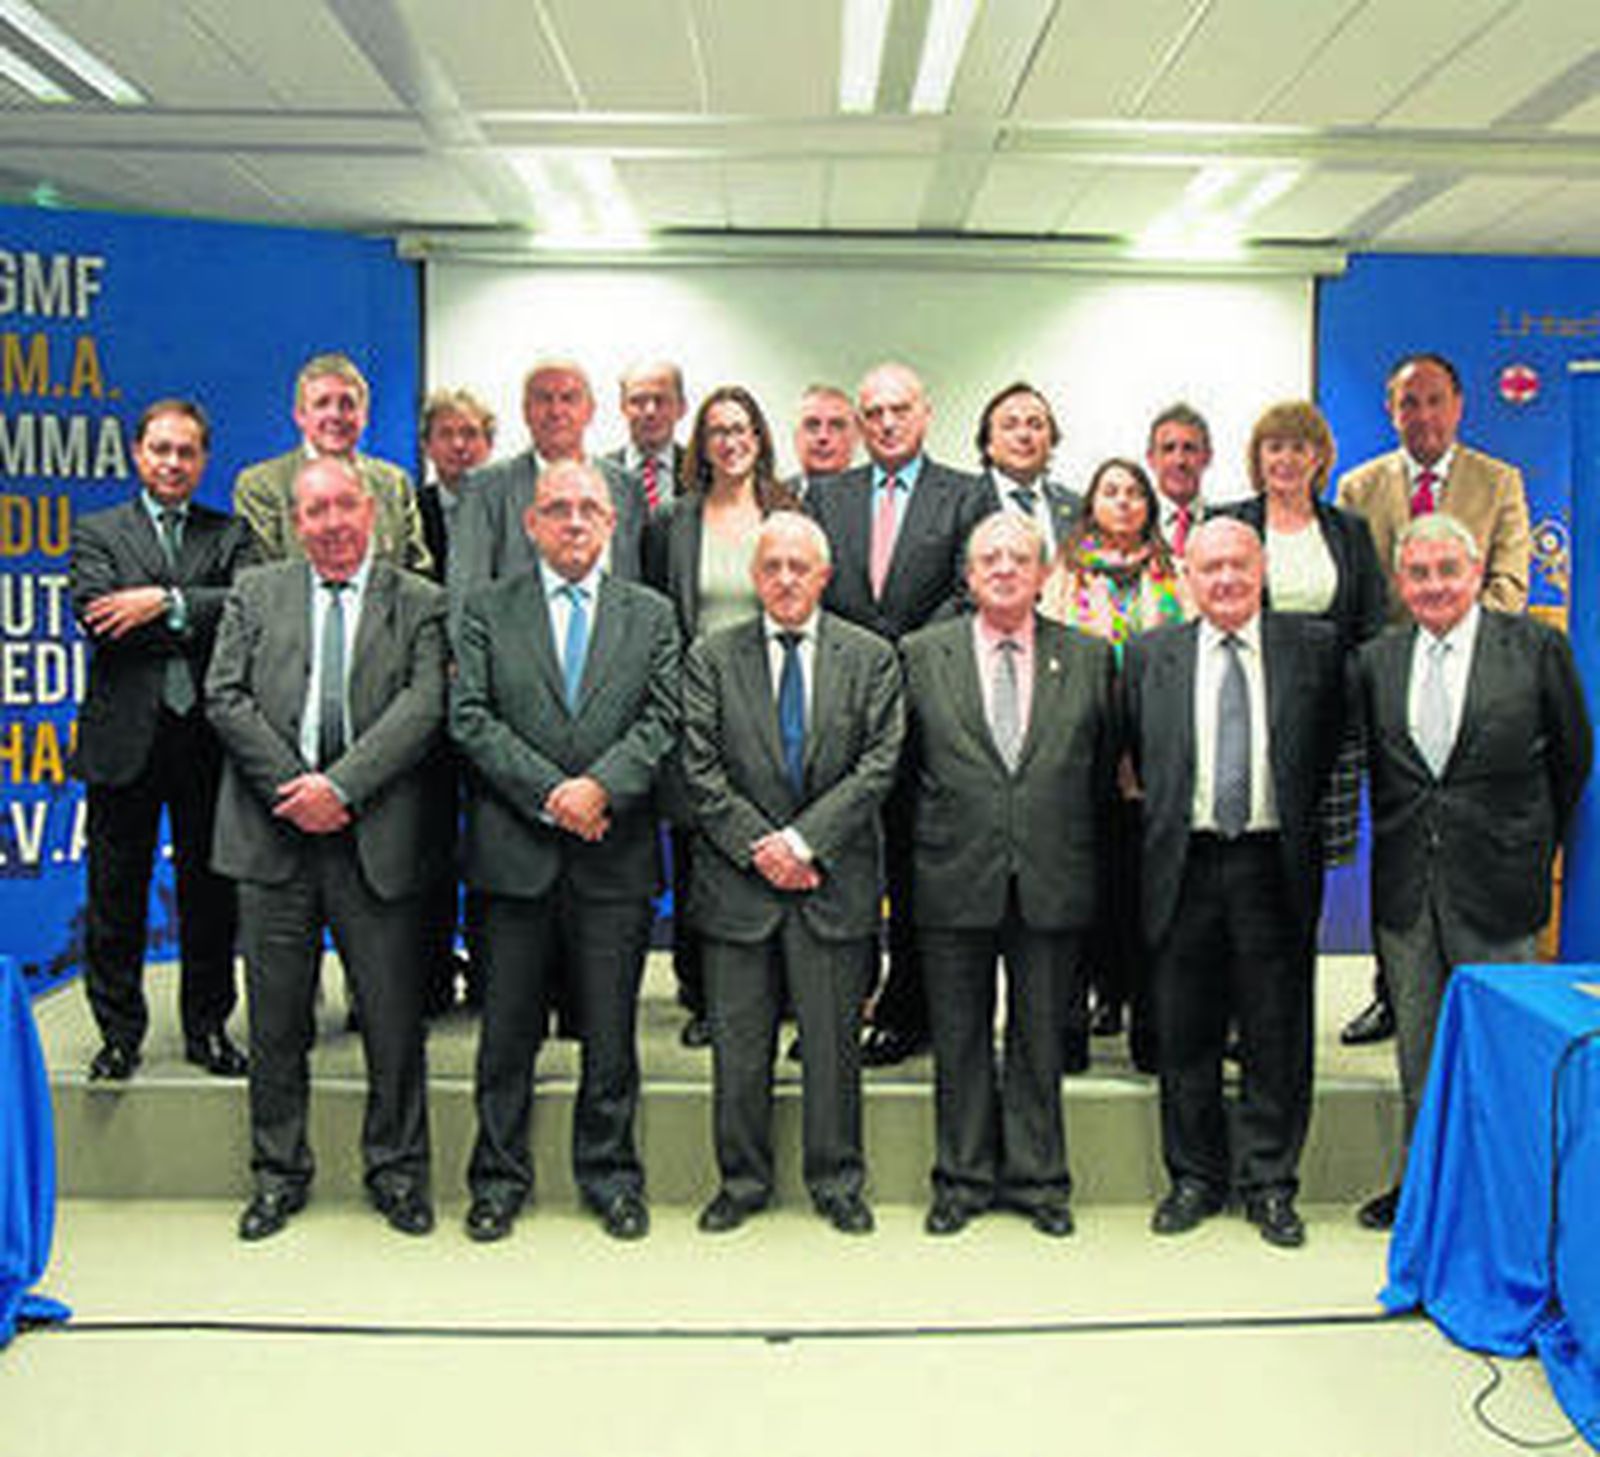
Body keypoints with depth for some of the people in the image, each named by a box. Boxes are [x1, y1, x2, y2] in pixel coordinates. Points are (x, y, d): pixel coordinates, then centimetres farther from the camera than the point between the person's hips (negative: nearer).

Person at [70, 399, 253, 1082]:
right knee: (116, 896, 6)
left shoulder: (231, 534, 10)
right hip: (125, 737, 0)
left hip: (209, 737, 1)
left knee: (209, 892, 8)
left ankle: (208, 1027, 21)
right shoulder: (98, 531, 8)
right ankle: (119, 1032, 19)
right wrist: (199, 626, -11)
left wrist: (166, 603, -18)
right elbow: (98, 618, -9)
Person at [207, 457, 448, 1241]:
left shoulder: (420, 604, 5)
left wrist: (341, 785, -16)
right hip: (274, 833, 2)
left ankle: (396, 1171, 22)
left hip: (376, 840, -1)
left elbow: (423, 708, -6)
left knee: (394, 1020, 5)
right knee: (277, 1021, 10)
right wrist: (293, 791, -9)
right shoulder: (255, 593, 11)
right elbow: (225, 699, 2)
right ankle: (279, 1174, 25)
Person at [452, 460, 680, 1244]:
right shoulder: (487, 608, 6)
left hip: (615, 856, 1)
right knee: (507, 1030, 8)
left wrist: (601, 786, -15)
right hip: (515, 853, 0)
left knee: (610, 1031, 8)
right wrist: (549, 792, -13)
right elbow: (471, 718, -3)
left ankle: (611, 1177, 22)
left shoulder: (651, 614, 9)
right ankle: (500, 1179, 22)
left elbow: (661, 721, 0)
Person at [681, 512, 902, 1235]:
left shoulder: (871, 658, 4)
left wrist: (803, 839, -13)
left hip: (834, 882, 0)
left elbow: (879, 764, -4)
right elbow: (698, 768, -2)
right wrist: (757, 846, -11)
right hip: (737, 883, 0)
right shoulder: (710, 657, 4)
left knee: (834, 1043, 8)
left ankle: (836, 1182, 23)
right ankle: (742, 1181, 23)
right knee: (739, 1047, 8)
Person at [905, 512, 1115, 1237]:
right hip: (955, 880, 0)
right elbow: (905, 767, 7)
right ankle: (963, 1179, 24)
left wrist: (1084, 862, 5)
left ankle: (1038, 1178, 24)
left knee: (1041, 1040, 10)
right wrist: (922, 852, 4)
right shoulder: (922, 655, 3)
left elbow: (1104, 771, 8)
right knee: (959, 1041, 10)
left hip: (1052, 884, 0)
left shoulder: (1089, 659, 5)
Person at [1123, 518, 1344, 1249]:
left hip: (1275, 866, -1)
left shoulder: (1314, 647, 4)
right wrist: (1167, 819, 7)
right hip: (1184, 866, 1)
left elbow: (1331, 752, 9)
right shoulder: (1149, 655, 6)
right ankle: (1195, 1176, 23)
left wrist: (1310, 832, 4)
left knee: (1277, 1036, 5)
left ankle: (1269, 1184, 19)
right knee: (1184, 1035, 8)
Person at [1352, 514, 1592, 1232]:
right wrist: (1403, 840, 8)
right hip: (1404, 887, 4)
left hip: (1495, 887, -3)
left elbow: (1573, 756, 4)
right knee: (1417, 1047, 13)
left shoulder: (1536, 648, -5)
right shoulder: (1376, 661, 5)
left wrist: (1530, 847, 8)